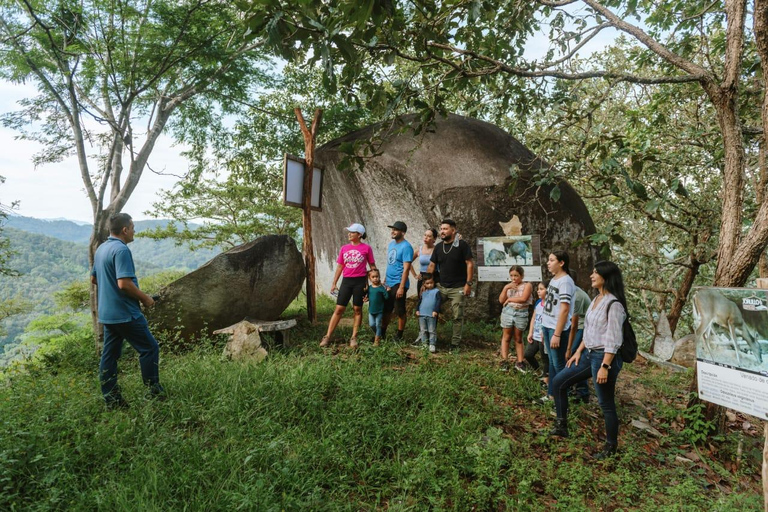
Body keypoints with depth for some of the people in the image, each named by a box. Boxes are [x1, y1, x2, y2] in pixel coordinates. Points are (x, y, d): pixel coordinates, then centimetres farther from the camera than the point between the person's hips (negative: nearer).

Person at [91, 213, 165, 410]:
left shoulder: (101, 249, 13)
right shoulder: (121, 249, -18)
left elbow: (94, 278, 24)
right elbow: (124, 283, -25)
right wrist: (145, 298, -13)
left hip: (106, 313, 10)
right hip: (125, 313, -10)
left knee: (110, 354, 11)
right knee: (149, 348, 1)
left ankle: (111, 399, 18)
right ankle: (154, 392, 7)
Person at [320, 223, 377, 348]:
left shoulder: (366, 248, -3)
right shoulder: (344, 248, 7)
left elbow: (372, 266, 3)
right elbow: (339, 266, 11)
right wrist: (334, 283, 9)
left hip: (360, 282, -2)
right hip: (346, 281, 3)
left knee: (357, 309, 6)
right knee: (339, 309, 3)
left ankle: (354, 337, 15)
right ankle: (327, 336, 8)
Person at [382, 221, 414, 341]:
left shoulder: (406, 247, -15)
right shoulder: (391, 244, 11)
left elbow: (406, 268, -19)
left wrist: (401, 287, -22)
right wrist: (385, 280, 17)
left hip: (398, 284, -8)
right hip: (389, 283, 8)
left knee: (400, 311, 4)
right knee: (386, 309, 16)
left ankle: (399, 336, 17)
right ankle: (382, 333, 28)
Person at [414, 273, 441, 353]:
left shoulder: (436, 291, 1)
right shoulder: (423, 292, 14)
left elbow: (438, 301, -5)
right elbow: (419, 301, 19)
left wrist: (436, 311, -13)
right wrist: (417, 310, 9)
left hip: (431, 315, -5)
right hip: (422, 314, 5)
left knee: (432, 331, -2)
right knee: (423, 330, 10)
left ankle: (432, 345, 1)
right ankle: (424, 343, 17)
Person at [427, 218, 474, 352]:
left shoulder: (462, 245, -7)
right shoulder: (438, 247, 8)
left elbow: (470, 264, -9)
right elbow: (431, 266, 10)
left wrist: (468, 283, -14)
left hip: (457, 288, -5)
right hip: (441, 287, 5)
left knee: (457, 317, 2)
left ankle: (455, 343, 13)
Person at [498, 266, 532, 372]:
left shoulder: (527, 285, -2)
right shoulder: (509, 286, 11)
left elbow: (523, 299, -18)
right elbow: (501, 300, 2)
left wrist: (509, 299, -8)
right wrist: (506, 288, -9)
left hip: (521, 314, -3)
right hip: (508, 312, 3)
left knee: (518, 338, 8)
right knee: (506, 337, 4)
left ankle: (519, 362, 13)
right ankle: (504, 361, 6)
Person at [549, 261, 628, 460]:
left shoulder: (614, 304, -18)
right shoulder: (596, 300, 11)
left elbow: (613, 340, -21)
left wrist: (605, 367, -22)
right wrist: (578, 352, 16)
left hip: (604, 357, -10)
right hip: (589, 354, 10)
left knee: (606, 403, 4)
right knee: (558, 382, 11)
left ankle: (611, 445, 24)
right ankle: (561, 426, 23)